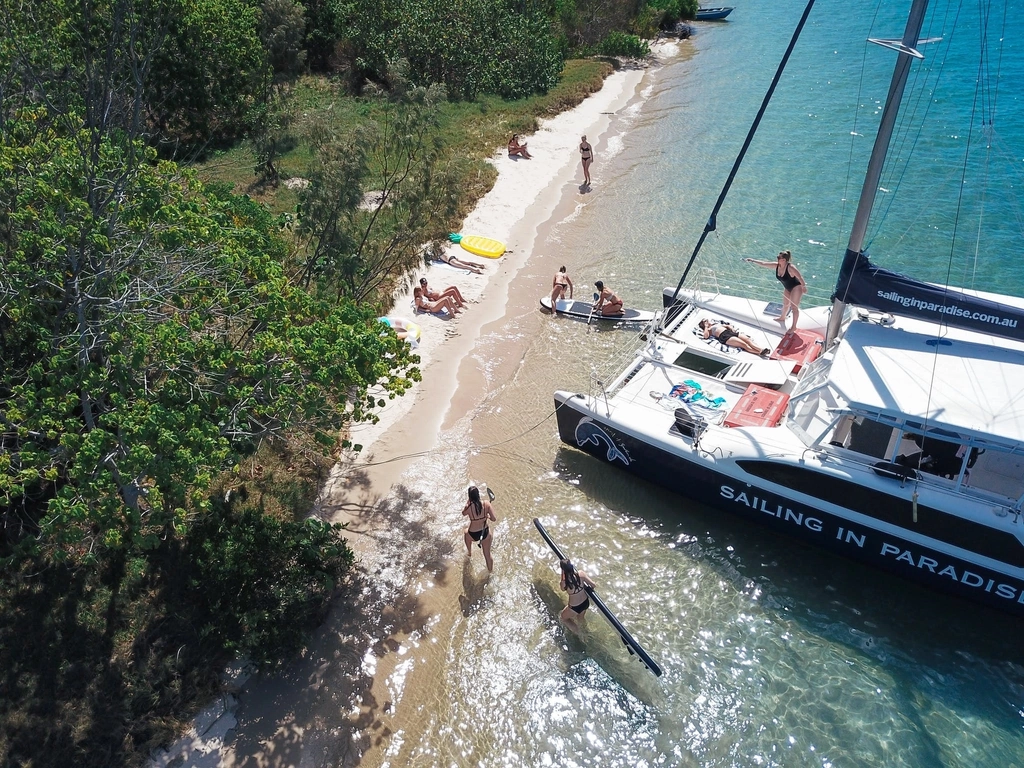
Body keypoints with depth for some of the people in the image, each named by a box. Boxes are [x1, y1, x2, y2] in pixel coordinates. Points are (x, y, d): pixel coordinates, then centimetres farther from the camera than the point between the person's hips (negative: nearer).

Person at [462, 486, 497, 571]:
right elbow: (494, 519, -17)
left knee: (466, 532, 38)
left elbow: (463, 513, 1)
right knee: (487, 555, 22)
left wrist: (468, 502, -1)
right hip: (486, 533, 0)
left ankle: (469, 552, 59)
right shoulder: (486, 504, -20)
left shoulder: (469, 507, -24)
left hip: (473, 535, 0)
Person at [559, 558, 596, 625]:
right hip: (586, 603, 4)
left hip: (575, 608, -4)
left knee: (563, 616, 30)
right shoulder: (580, 574, -24)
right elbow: (594, 585, -13)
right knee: (580, 619, 38)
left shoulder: (564, 583, -31)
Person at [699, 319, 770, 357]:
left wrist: (731, 328, 12)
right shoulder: (708, 329, 14)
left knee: (747, 339, -18)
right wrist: (706, 327, 5)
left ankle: (761, 349, -34)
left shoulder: (717, 324, 34)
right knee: (743, 344, -26)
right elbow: (706, 336, -8)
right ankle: (760, 352, -41)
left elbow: (728, 326, 35)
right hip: (724, 336, -7)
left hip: (730, 332, 8)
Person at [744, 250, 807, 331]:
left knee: (794, 307, -2)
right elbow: (763, 264, -9)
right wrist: (753, 261, -14)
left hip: (796, 287, -8)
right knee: (786, 304, 25)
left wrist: (804, 287, -23)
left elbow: (800, 277, -28)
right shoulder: (777, 265, -12)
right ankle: (782, 318, 51)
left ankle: (794, 326, 8)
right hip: (787, 288, 8)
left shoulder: (790, 268, -33)